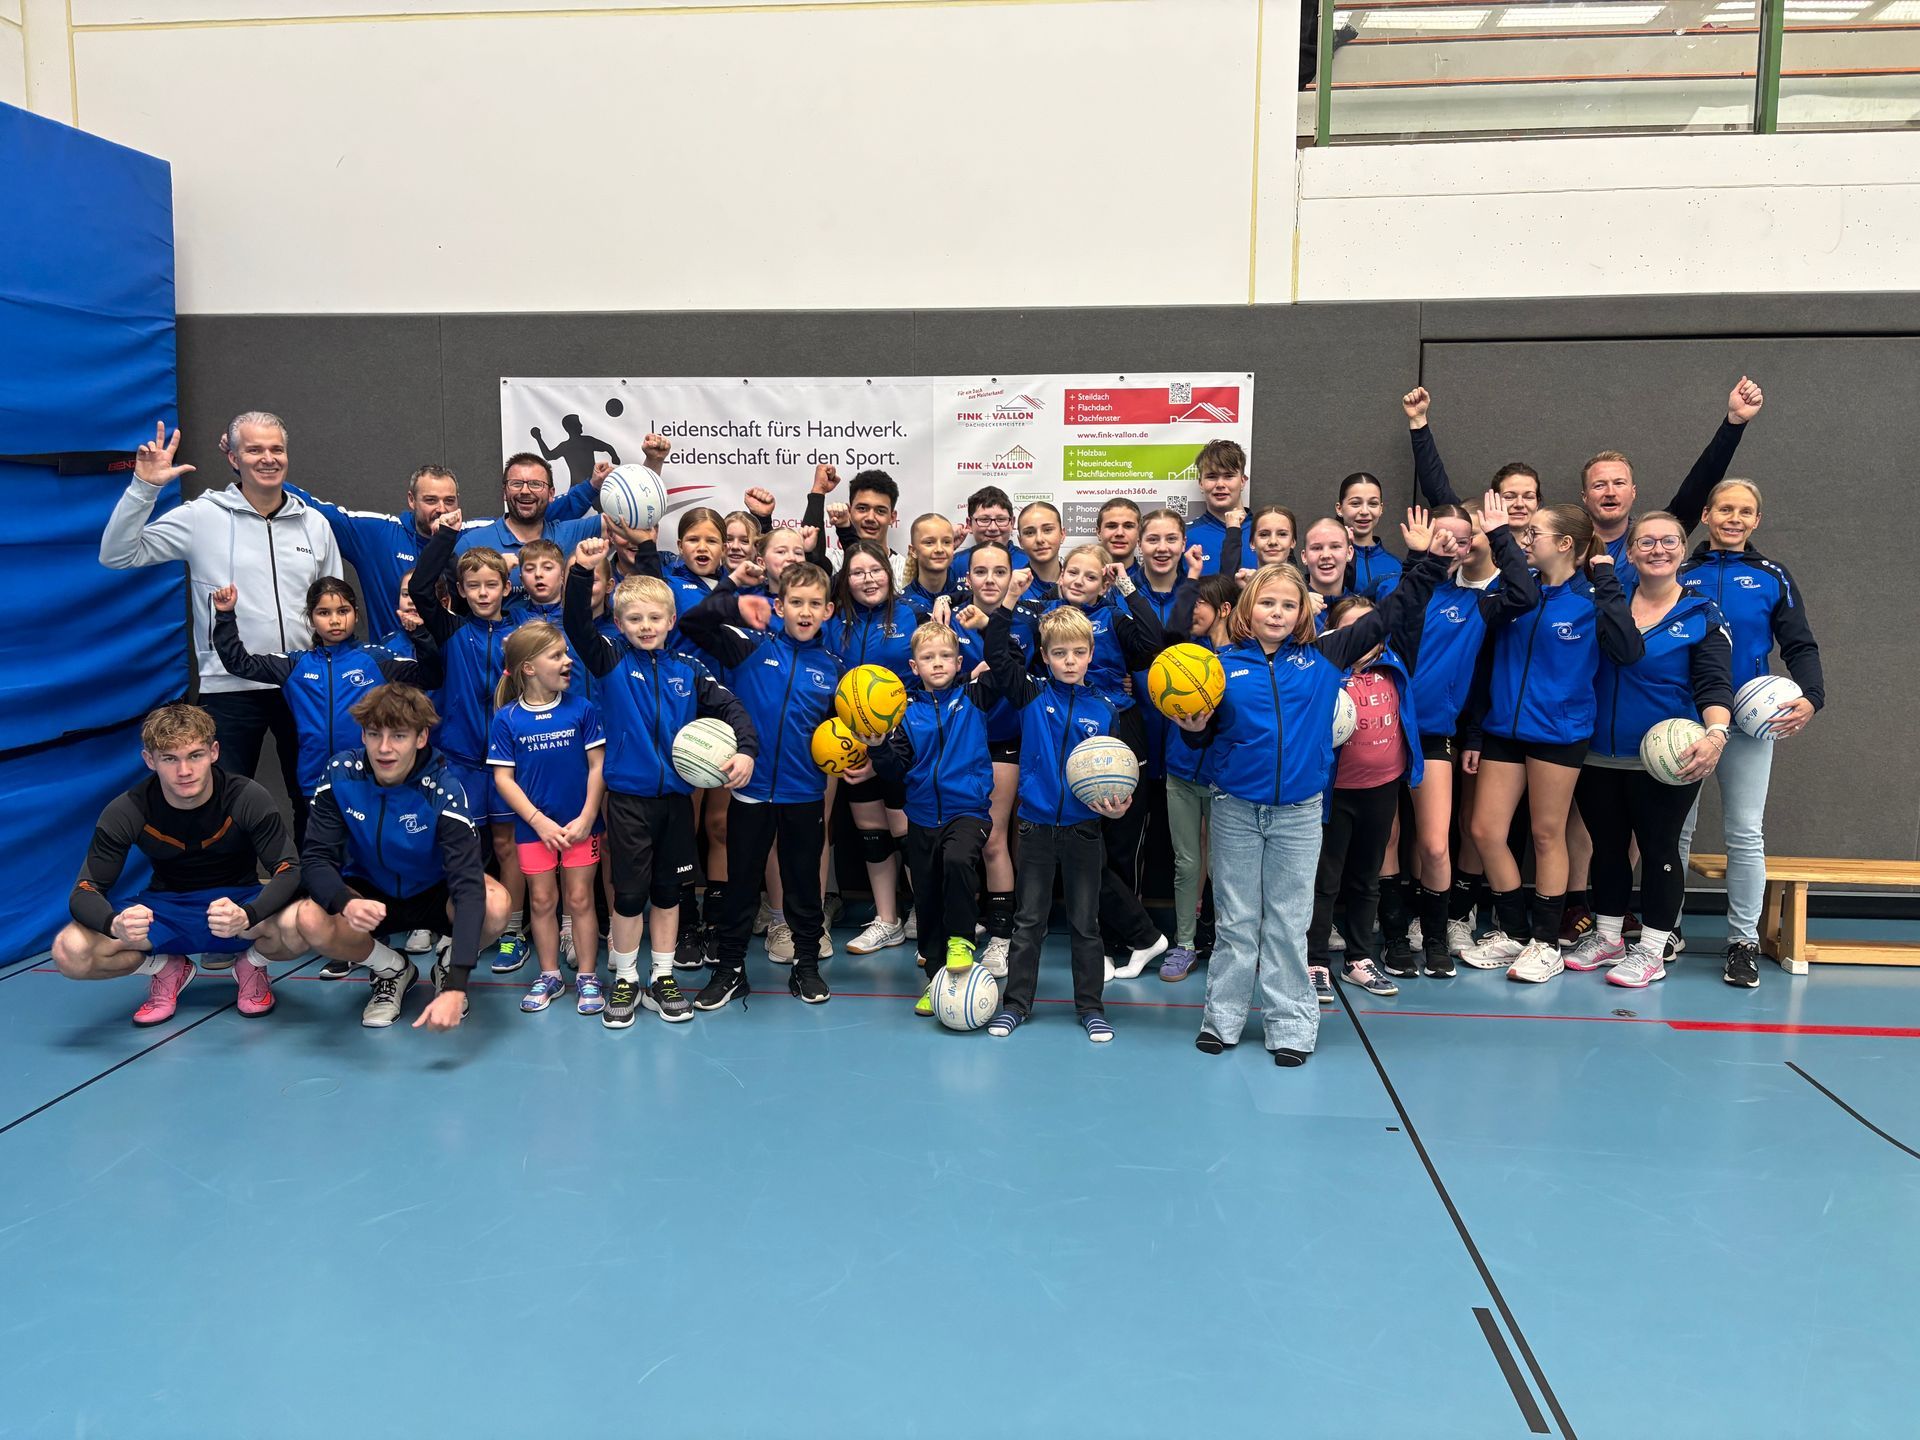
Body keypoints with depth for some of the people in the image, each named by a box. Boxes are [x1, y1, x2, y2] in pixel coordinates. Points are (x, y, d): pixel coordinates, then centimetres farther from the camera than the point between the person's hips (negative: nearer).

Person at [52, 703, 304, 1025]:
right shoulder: (126, 812, -14)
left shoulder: (247, 798, -19)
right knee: (70, 951, -24)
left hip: (239, 901, -2)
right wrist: (116, 924, -39)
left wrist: (247, 916, -43)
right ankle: (167, 969, 7)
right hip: (164, 910, 2)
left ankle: (252, 964, 2)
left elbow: (288, 871, -21)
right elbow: (84, 893, -14)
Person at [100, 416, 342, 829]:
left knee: (313, 798, 14)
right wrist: (144, 487, -15)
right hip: (229, 688, -3)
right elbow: (117, 556, -5)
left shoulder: (314, 523, 7)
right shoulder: (203, 516, -3)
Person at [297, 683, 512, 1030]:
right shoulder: (341, 774, -18)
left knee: (495, 906, -34)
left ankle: (447, 966, 2)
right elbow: (316, 858, -19)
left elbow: (468, 883, -35)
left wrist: (456, 986, -46)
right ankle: (392, 970, 3)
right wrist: (345, 903, -45)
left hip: (434, 895, -2)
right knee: (311, 921, -30)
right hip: (369, 895, 2)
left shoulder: (443, 789, -27)